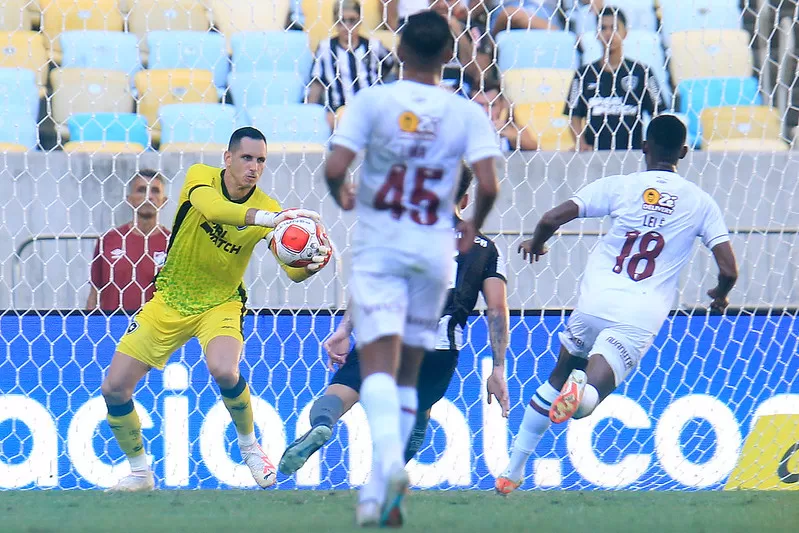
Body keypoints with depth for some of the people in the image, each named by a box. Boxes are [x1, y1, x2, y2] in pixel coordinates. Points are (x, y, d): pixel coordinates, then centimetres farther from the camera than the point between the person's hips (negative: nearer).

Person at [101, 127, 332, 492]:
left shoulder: (268, 209, -15)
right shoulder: (201, 177, -16)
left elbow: (293, 270, -22)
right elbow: (209, 206, -40)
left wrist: (313, 263, -46)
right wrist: (267, 218, -54)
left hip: (220, 303, -2)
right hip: (168, 302, 2)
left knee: (224, 371, -32)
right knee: (114, 388, -4)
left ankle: (249, 445, -3)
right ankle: (140, 473, 18)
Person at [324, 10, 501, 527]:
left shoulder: (372, 100, -5)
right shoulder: (468, 113, -2)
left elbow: (335, 167, -13)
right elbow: (488, 184, -11)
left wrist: (341, 194, 10)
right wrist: (474, 227, 10)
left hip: (378, 246, -2)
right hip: (434, 249, 2)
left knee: (378, 362, -9)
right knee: (408, 370, 14)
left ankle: (390, 459, -35)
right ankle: (378, 492, 13)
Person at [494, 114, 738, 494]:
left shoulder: (618, 186, 4)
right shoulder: (700, 202, 6)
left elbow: (552, 219, -3)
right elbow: (729, 271, 1)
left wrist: (535, 244, 20)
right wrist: (720, 295, 25)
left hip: (593, 306, 1)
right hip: (642, 318, -1)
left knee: (558, 380, 25)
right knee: (587, 399, -4)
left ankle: (513, 471, 24)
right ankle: (580, 393, -44)